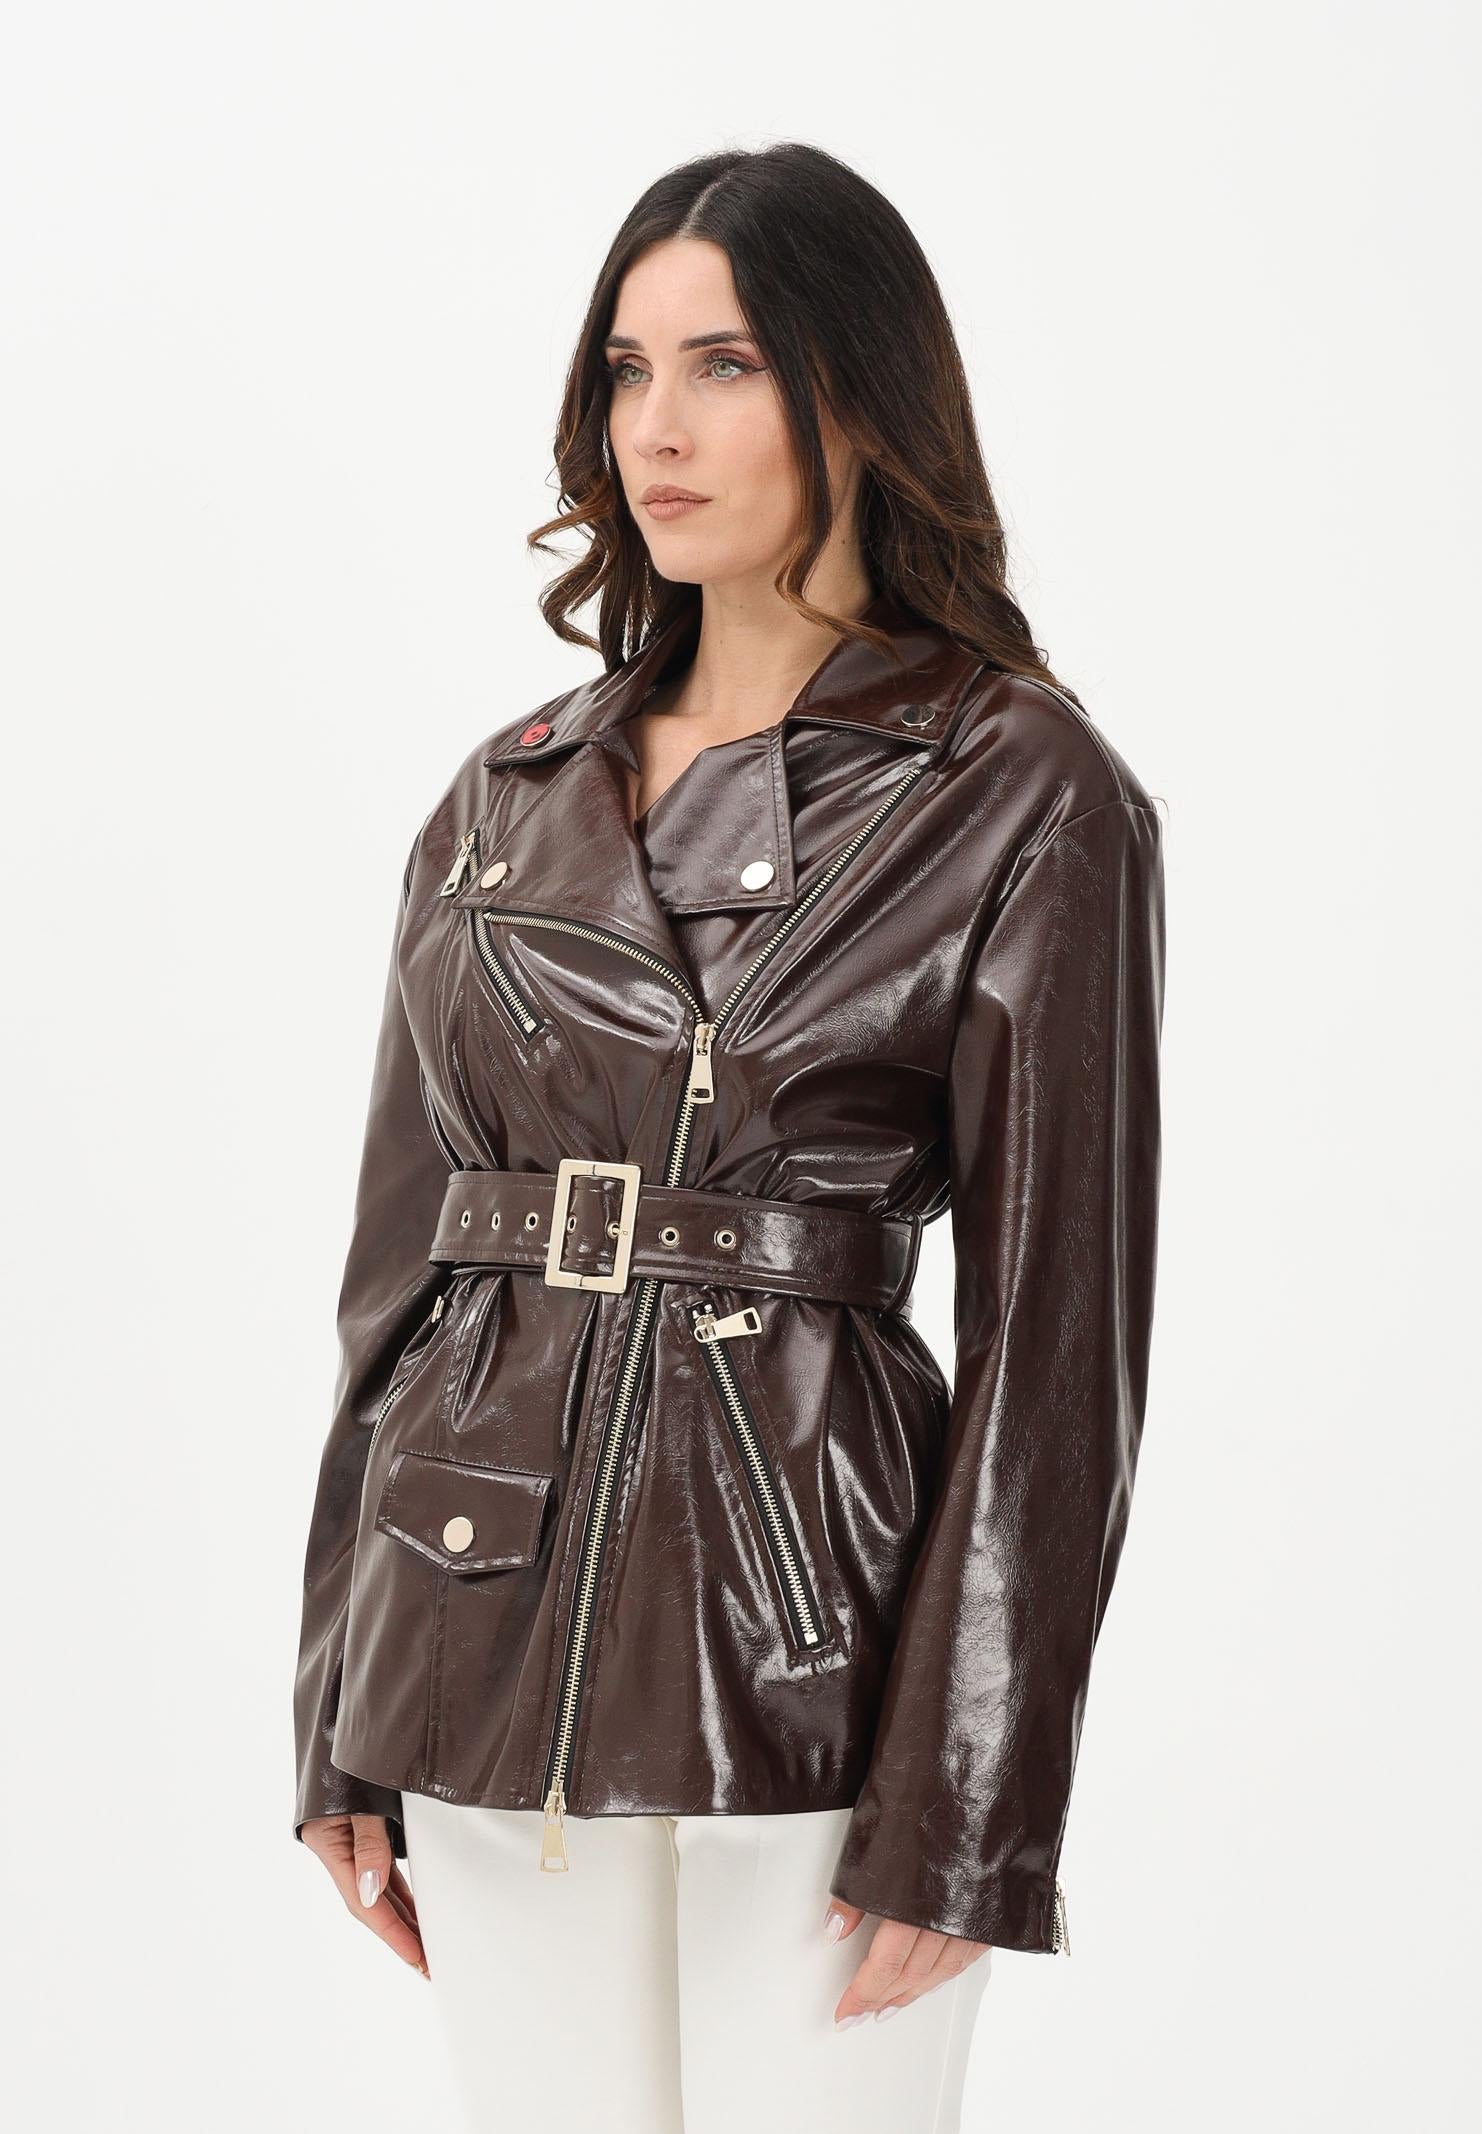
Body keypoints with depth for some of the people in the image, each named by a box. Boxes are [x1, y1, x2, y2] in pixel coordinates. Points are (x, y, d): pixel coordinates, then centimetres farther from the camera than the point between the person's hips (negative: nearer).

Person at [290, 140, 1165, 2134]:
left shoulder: (1020, 795, -6)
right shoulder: (511, 792, 9)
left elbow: (1054, 1321, -8)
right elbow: (403, 1247, 11)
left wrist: (957, 1804, -12)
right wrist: (347, 1729, 9)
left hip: (808, 1656, -4)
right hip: (494, 1616, 5)